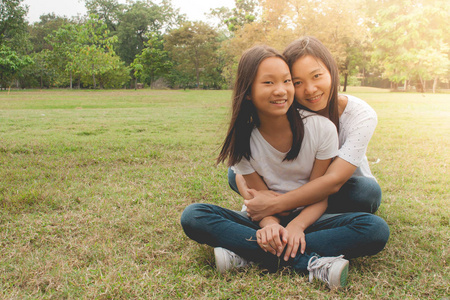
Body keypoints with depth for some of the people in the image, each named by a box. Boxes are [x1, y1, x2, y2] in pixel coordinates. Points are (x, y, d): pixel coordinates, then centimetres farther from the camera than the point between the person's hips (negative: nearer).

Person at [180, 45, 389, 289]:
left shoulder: (321, 128, -12)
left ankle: (247, 254, -30)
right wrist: (270, 225, -31)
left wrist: (297, 226, -30)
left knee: (376, 229, -29)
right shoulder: (243, 140, -9)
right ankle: (310, 262, -31)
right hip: (266, 221, 1)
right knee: (193, 216, -25)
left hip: (306, 221, 0)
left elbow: (319, 197, -10)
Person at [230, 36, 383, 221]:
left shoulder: (362, 116, -24)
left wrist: (275, 205, -41)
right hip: (304, 189, 1)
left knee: (368, 191, -37)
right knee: (235, 172, -16)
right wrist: (251, 197, -45)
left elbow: (334, 180, -33)